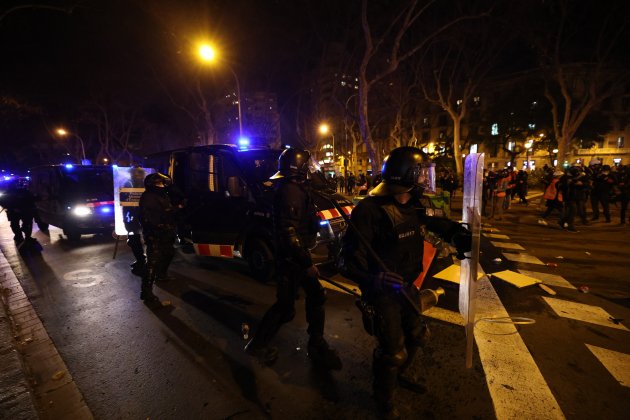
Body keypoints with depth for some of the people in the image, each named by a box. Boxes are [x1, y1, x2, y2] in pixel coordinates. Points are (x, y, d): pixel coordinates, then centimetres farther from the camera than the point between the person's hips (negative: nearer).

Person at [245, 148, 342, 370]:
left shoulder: (295, 188, 10)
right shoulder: (291, 191, -22)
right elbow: (289, 232, -27)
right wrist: (307, 262, -23)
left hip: (297, 254, 10)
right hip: (291, 257, -10)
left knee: (316, 296, 15)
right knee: (285, 304, 3)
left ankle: (317, 346, 29)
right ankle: (257, 344, 23)